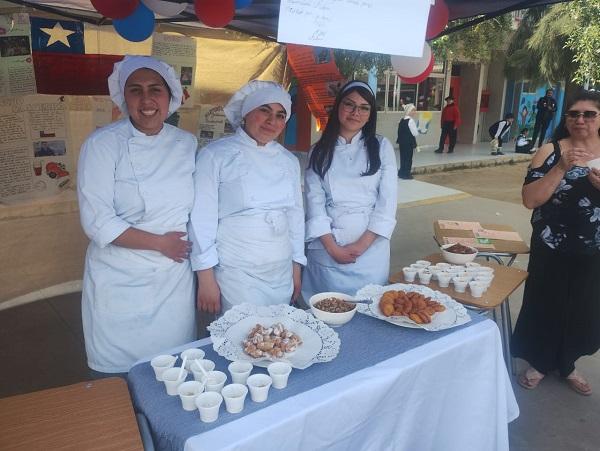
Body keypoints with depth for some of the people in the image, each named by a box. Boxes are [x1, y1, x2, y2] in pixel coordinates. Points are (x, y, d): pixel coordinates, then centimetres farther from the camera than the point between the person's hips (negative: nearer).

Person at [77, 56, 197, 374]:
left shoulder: (187, 143, 2)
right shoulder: (102, 144, -11)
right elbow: (97, 222, -16)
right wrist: (160, 243, -15)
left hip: (176, 278, 4)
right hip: (122, 282, -3)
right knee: (120, 373, 12)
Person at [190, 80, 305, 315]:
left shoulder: (289, 161, 8)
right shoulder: (216, 155, -6)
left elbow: (296, 215, 13)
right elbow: (202, 218, -8)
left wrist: (297, 269, 13)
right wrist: (206, 278, -9)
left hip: (282, 275, 5)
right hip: (235, 275, -4)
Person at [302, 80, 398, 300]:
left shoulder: (381, 147, 4)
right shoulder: (319, 151, 5)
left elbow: (388, 200, -2)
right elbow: (314, 200, -1)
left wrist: (362, 244, -10)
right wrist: (332, 247, -11)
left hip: (371, 246, 0)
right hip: (326, 248, 0)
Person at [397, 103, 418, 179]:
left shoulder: (402, 120, 9)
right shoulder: (410, 120, -16)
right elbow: (415, 133, -17)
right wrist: (419, 131, 2)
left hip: (402, 142, 8)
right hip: (409, 142, -8)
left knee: (403, 157, 15)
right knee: (408, 158, 2)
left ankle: (401, 173, 22)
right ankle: (406, 174, 7)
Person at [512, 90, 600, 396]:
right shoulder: (551, 151, -7)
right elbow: (529, 199, -16)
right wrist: (562, 168, -25)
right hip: (551, 250, -2)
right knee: (545, 307, 10)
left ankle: (566, 364, 38)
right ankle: (539, 363, 33)